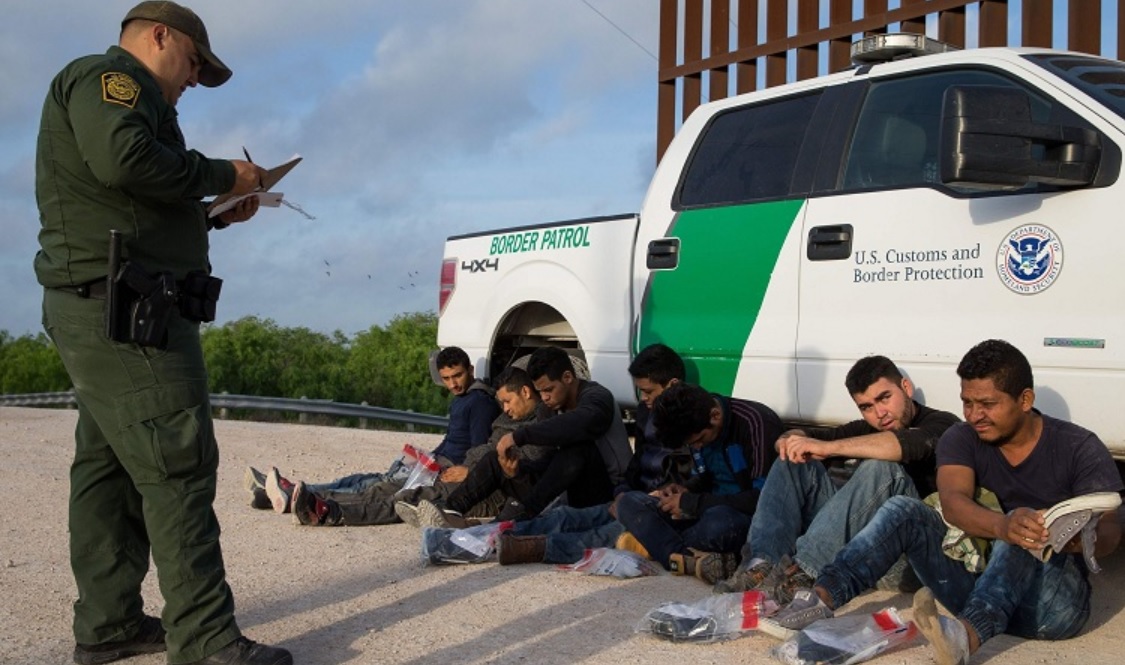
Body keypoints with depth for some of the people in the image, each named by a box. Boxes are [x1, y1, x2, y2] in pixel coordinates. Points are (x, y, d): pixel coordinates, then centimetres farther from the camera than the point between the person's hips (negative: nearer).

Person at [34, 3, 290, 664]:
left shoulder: (110, 91, 28)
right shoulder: (109, 77, -4)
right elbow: (124, 160, -24)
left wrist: (218, 213, 13)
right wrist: (220, 174, -12)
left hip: (99, 311, 11)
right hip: (126, 309, -11)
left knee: (109, 466, 10)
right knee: (178, 467, -13)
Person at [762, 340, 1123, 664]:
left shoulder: (1078, 447, -5)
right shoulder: (961, 440, 1)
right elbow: (953, 501, -18)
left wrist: (1070, 537, -40)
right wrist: (1001, 526, -41)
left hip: (1054, 601, -3)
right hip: (979, 585, 3)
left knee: (1024, 532, -33)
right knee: (904, 508, -15)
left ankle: (969, 633, -58)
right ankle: (823, 598, -33)